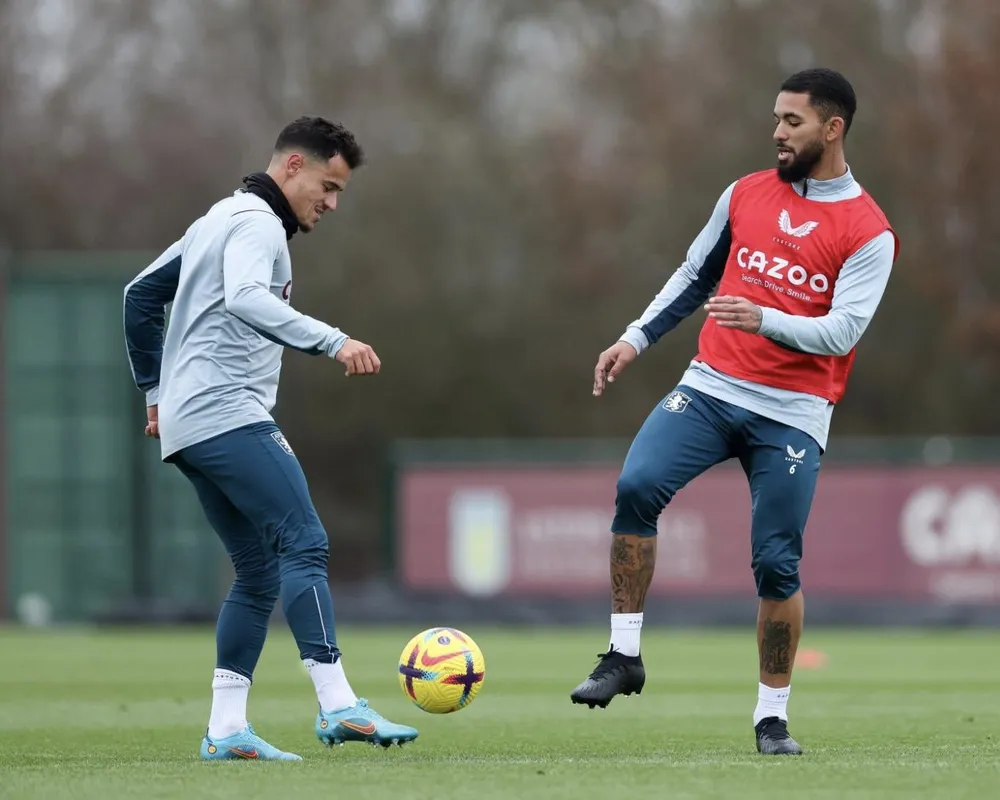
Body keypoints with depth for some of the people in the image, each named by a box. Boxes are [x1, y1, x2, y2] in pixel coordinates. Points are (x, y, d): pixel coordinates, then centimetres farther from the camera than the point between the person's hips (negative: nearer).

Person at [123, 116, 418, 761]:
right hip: (228, 417, -10)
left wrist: (156, 389, 31)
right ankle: (339, 706, -28)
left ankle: (225, 730, 2)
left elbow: (142, 295, 30)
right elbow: (247, 300, -29)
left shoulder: (220, 219, 24)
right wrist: (334, 342, -38)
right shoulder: (257, 223, -8)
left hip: (186, 425, 10)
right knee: (305, 545, -18)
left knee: (259, 573, 7)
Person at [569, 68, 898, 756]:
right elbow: (694, 277, 22)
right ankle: (624, 656, -14)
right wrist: (636, 339, 16)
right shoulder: (747, 194, 10)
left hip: (792, 415, -3)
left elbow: (841, 331, -14)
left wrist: (763, 320, -29)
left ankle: (773, 717, 12)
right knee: (637, 486, -21)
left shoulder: (868, 232, -5)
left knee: (777, 564, -4)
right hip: (711, 387, 3)